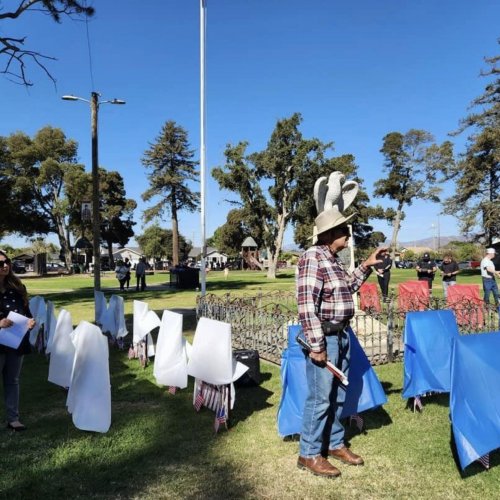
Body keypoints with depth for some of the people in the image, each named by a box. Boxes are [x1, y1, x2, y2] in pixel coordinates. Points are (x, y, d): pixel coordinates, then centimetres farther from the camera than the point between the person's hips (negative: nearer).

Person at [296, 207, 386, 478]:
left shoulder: (334, 259, 11)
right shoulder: (313, 257, -18)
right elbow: (306, 305, -23)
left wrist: (366, 266, 20)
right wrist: (316, 345, -23)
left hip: (341, 335, 9)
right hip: (324, 337, -9)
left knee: (338, 395, 18)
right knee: (320, 398, 0)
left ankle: (334, 444, 34)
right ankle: (309, 454, 15)